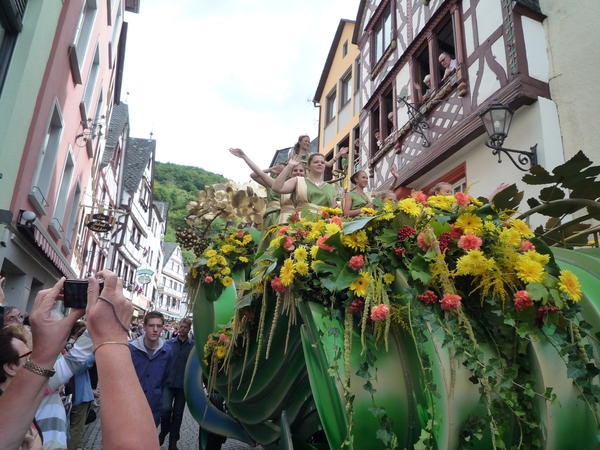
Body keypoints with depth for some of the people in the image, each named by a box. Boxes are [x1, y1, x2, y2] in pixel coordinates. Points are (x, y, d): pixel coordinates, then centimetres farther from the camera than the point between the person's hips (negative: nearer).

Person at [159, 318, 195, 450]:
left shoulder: (194, 346, -4)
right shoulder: (169, 344, 1)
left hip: (184, 385, 0)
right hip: (168, 383, 0)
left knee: (178, 413, 9)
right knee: (166, 409, -14)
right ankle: (163, 432, 16)